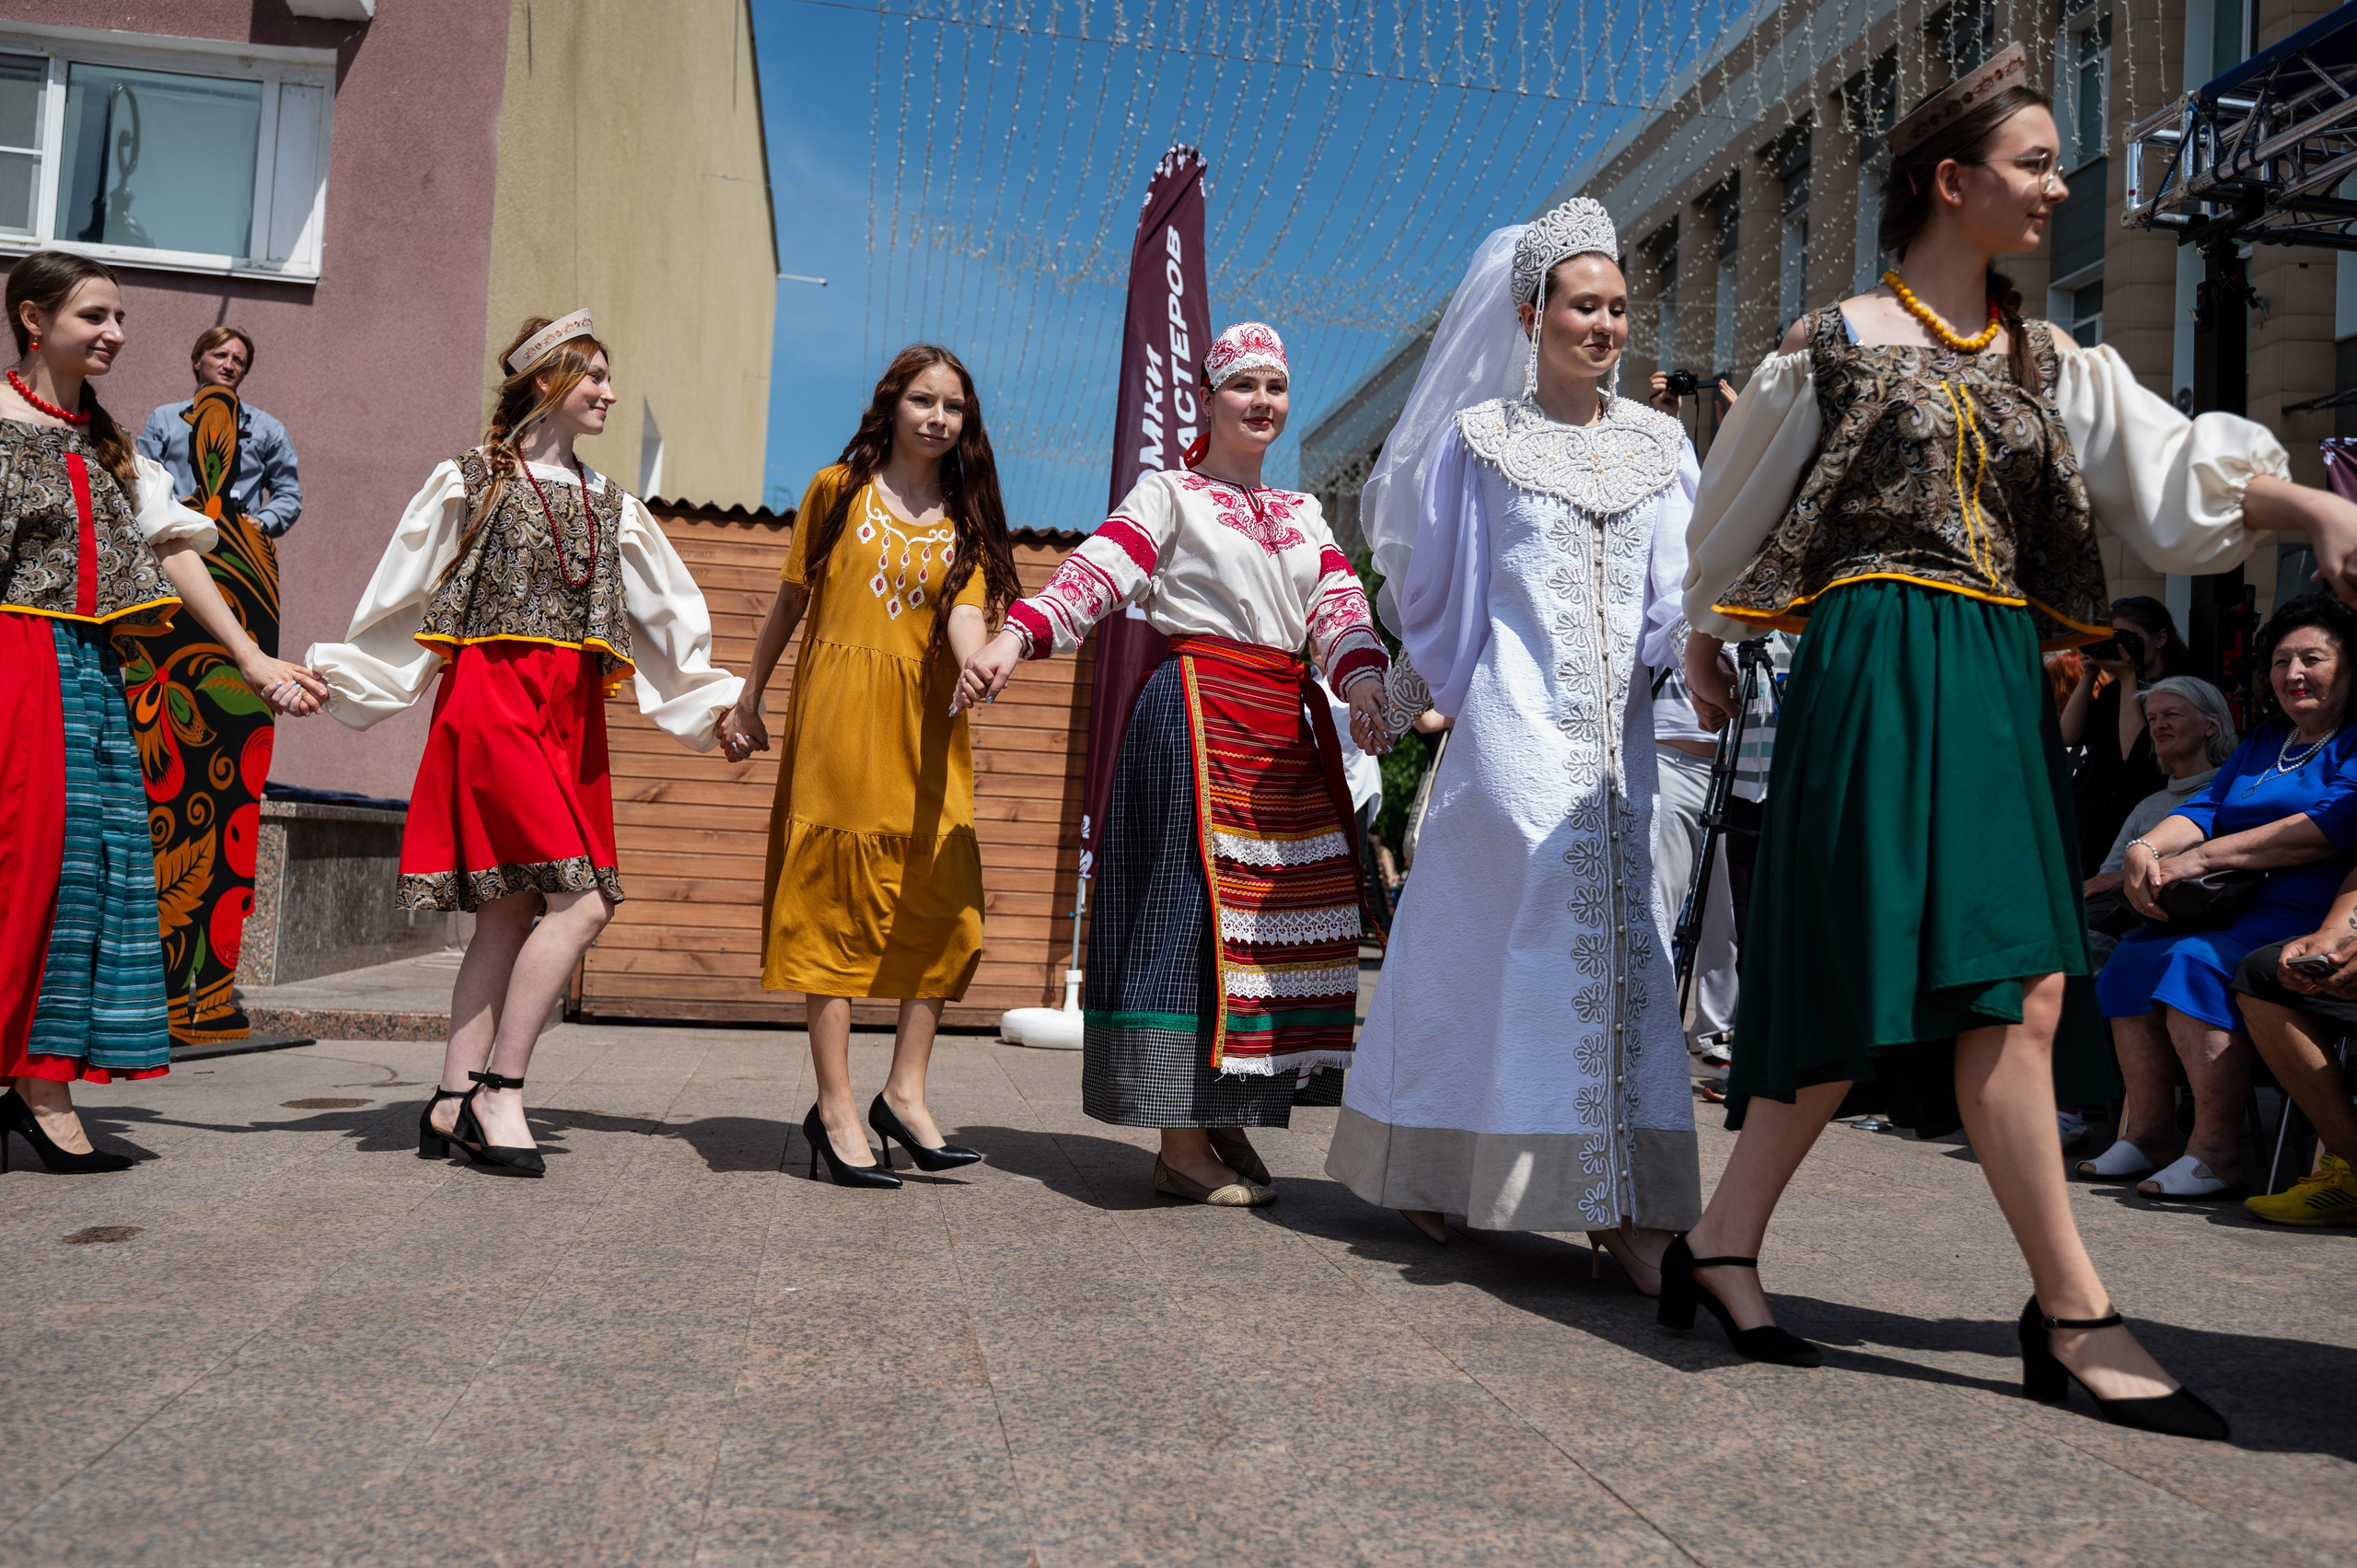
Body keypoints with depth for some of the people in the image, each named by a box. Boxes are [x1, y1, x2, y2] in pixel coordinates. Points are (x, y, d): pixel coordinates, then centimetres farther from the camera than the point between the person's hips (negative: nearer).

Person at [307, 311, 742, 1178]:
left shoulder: (609, 504, 18)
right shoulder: (469, 480, 3)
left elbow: (666, 616, 21)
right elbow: (399, 595, 6)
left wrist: (720, 701, 18)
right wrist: (335, 675, 2)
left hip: (572, 713, 6)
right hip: (494, 693, -6)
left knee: (510, 912, 4)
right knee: (580, 901, -17)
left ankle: (455, 1101, 10)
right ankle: (499, 1090, -7)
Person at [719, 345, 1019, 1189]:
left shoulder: (965, 518, 11)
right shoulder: (838, 489, 7)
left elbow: (964, 614, -5)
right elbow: (790, 598, 13)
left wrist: (979, 663, -27)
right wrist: (750, 695, 13)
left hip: (925, 725, 3)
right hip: (838, 713, -3)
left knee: (944, 904, -4)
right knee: (834, 905, -4)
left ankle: (905, 1091, 5)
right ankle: (836, 1106, 0)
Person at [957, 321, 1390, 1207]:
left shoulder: (1303, 513, 22)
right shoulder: (1170, 493, 5)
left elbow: (1339, 605, 8)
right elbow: (1096, 571, -9)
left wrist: (1363, 679, -14)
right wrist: (1014, 636, -26)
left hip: (1287, 726, 6)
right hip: (1196, 715, -6)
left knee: (1276, 914, 5)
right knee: (1192, 907, -9)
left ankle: (1233, 1126, 15)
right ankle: (1182, 1143, -4)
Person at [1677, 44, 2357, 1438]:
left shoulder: (2052, 366, 18)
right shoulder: (1835, 344, 4)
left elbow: (2178, 463, 3)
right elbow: (1732, 512, 12)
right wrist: (1705, 647, 18)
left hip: (2001, 685, 6)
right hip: (1878, 676, -6)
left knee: (1869, 984, 3)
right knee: (2006, 985, -14)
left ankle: (1723, 1247, 14)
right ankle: (2075, 1312, -8)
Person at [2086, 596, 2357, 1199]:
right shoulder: (2264, 739, 25)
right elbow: (2207, 808, 15)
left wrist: (2206, 856, -20)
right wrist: (2146, 848, -9)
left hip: (2307, 915, -8)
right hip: (2237, 908, 8)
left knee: (2195, 963, -31)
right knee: (2132, 958, -13)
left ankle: (2217, 1151, -27)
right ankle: (2148, 1130, -9)